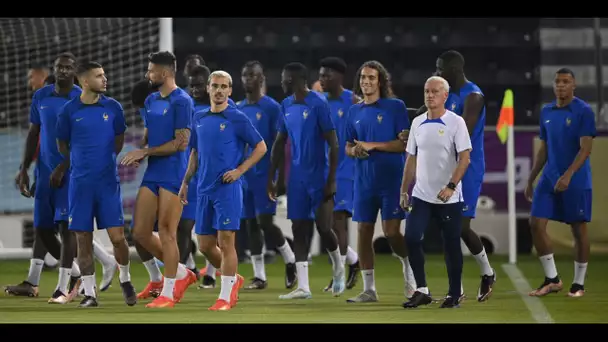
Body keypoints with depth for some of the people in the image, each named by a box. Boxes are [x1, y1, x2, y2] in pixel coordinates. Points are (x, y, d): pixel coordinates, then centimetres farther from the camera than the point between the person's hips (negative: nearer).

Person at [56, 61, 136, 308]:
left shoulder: (113, 107, 2)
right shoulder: (69, 110, -3)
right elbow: (62, 144, 10)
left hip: (108, 181, 1)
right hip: (80, 183, -1)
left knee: (117, 237, -4)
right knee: (84, 239, 2)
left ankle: (125, 280, 21)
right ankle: (89, 294, 10)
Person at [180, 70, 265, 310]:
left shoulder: (237, 119, -5)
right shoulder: (199, 119, 12)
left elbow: (261, 147, -2)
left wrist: (239, 170, -11)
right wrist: (185, 182, 17)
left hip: (228, 189, -6)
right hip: (204, 190, 6)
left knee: (226, 242, -8)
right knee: (205, 245, 8)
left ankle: (225, 297, -3)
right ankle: (234, 279, 30)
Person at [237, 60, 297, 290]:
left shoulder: (272, 107, -5)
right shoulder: (238, 109, 12)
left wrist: (281, 176, -11)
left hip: (265, 174, -6)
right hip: (244, 174, 6)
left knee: (264, 221, -11)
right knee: (251, 224, 4)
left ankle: (290, 260, 12)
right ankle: (259, 276, 8)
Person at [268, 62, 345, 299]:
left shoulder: (318, 104, -13)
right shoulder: (286, 105, 8)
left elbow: (333, 144, -13)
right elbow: (280, 143, 16)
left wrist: (331, 180, -17)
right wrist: (271, 177, 13)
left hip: (318, 176, -6)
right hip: (297, 177, 6)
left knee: (323, 227, -5)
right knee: (299, 229, 2)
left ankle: (338, 267, 26)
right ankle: (303, 287, 2)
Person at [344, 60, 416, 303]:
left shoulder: (395, 106, -3)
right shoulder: (354, 111, 12)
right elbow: (348, 147, 19)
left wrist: (372, 146, -16)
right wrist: (354, 151, -5)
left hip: (391, 179, -5)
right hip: (364, 181, 5)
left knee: (391, 231, -10)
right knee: (363, 231, 2)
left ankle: (410, 269, 16)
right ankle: (369, 290, 9)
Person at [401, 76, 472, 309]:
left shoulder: (455, 123, -6)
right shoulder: (417, 123, 10)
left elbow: (464, 158, -12)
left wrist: (451, 186, -23)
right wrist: (404, 191, 10)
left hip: (449, 198, -4)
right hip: (421, 195, 5)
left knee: (451, 245, 2)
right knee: (411, 239, -7)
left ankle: (454, 295, 13)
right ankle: (421, 291, 2)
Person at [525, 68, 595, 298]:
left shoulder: (584, 111, -8)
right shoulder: (546, 112, 11)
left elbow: (585, 149, -15)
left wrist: (568, 175, -26)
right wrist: (531, 180, 16)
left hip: (576, 182, -6)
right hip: (549, 179, 6)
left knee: (578, 230, 1)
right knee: (536, 224, -4)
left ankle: (579, 283, 11)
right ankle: (552, 279, 5)